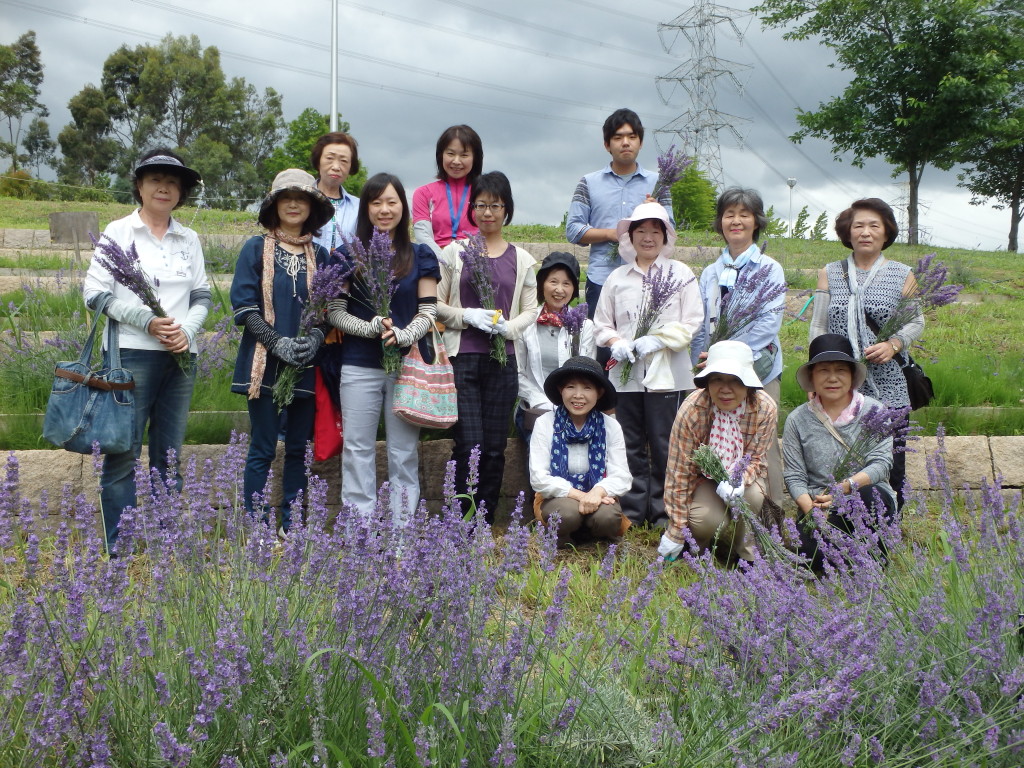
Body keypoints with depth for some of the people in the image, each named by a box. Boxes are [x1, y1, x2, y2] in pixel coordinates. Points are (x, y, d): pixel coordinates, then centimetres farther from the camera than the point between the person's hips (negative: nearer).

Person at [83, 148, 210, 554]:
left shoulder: (189, 239, 12)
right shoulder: (118, 231, 0)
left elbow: (202, 295, 12)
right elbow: (95, 293, -5)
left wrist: (188, 329, -8)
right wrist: (146, 321, -16)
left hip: (180, 356, 4)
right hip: (131, 354, -4)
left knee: (168, 455, 8)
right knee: (123, 453, -3)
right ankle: (119, 549, 5)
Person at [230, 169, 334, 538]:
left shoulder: (320, 255, 11)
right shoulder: (256, 249, 1)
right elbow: (244, 305, -5)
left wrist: (314, 339, -10)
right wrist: (277, 343, -16)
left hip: (306, 366, 4)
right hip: (265, 364, -3)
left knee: (298, 448, 9)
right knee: (263, 450, -2)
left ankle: (291, 527, 18)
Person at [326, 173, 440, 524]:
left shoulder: (421, 257, 7)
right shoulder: (349, 257, 7)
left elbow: (428, 311, 2)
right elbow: (335, 312, 3)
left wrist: (403, 335, -17)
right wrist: (370, 327, -15)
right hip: (359, 366, 0)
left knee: (404, 452, 4)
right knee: (358, 449, 2)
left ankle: (402, 530, 11)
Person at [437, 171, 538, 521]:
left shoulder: (522, 260, 12)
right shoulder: (455, 252, 7)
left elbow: (530, 310, 11)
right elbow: (435, 303, 5)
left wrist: (508, 327, -9)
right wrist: (468, 316, -11)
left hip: (502, 361, 2)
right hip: (462, 358, -2)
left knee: (495, 448, 3)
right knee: (469, 446, -10)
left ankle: (486, 526, 14)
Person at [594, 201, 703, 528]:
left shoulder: (680, 273, 6)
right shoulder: (617, 278, 13)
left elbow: (691, 323, 0)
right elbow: (602, 323, 14)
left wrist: (658, 340, -12)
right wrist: (616, 342, -7)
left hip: (667, 374, -2)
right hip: (626, 375, 3)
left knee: (664, 447, -1)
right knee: (630, 447, 6)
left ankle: (664, 515, 8)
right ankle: (631, 513, 13)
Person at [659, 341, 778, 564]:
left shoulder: (766, 409, -22)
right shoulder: (692, 410, -26)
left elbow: (757, 459, -11)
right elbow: (679, 472, -21)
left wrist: (737, 481, -37)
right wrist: (676, 532, -19)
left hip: (743, 476, 2)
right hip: (704, 477, -1)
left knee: (753, 495, -33)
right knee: (707, 520, -30)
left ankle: (750, 556, -6)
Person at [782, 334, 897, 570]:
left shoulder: (874, 411, 0)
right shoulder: (798, 420, 2)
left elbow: (881, 463, -10)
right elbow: (794, 477, -1)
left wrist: (846, 487, -26)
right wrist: (811, 510, -20)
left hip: (869, 503, 0)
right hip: (817, 505, 1)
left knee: (870, 495, -35)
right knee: (809, 548, -28)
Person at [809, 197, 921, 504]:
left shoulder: (902, 275, 8)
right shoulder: (830, 274, 11)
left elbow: (916, 323, 10)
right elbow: (817, 327, 10)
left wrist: (894, 344, -10)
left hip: (887, 387, 0)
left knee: (890, 466, 0)